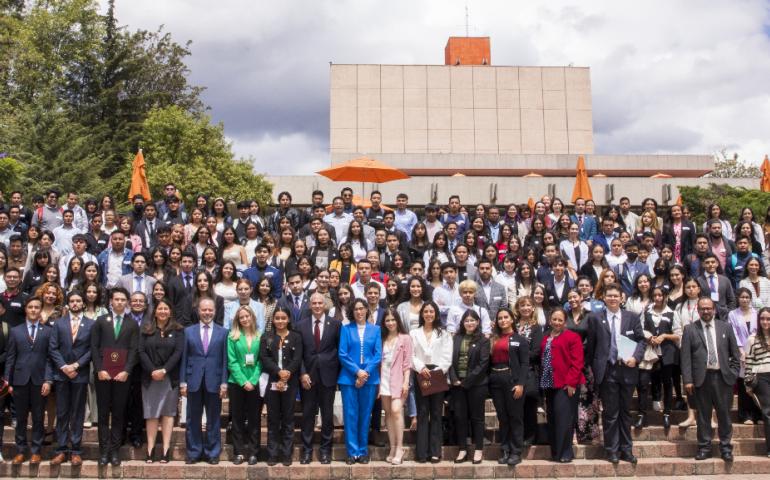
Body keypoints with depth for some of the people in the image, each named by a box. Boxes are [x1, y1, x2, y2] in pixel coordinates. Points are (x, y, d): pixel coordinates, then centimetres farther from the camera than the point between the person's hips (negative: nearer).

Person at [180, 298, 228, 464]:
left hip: (214, 382, -1)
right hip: (194, 381, 1)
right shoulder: (188, 331, 6)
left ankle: (212, 453, 16)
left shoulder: (223, 332, 4)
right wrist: (182, 382, -1)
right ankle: (193, 452, 17)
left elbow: (225, 360, 1)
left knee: (213, 420, 7)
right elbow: (184, 358, 4)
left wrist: (224, 382, -5)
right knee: (193, 420, 7)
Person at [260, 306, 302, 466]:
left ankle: (286, 454, 10)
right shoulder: (267, 338, 9)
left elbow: (297, 359, -4)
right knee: (273, 418, 5)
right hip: (271, 382, 1)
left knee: (288, 418, 4)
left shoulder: (296, 337, 6)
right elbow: (264, 358, -4)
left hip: (290, 383, -1)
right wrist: (279, 372, -18)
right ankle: (272, 454, 11)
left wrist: (286, 374, -16)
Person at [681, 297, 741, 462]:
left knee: (724, 414, 6)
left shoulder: (725, 327, 8)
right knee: (703, 415, 5)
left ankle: (725, 447, 17)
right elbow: (685, 357, -2)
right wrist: (687, 380, -8)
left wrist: (733, 374, 1)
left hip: (723, 377, 1)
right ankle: (704, 447, 13)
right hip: (701, 378, -1)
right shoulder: (690, 330, 2)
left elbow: (735, 354, 11)